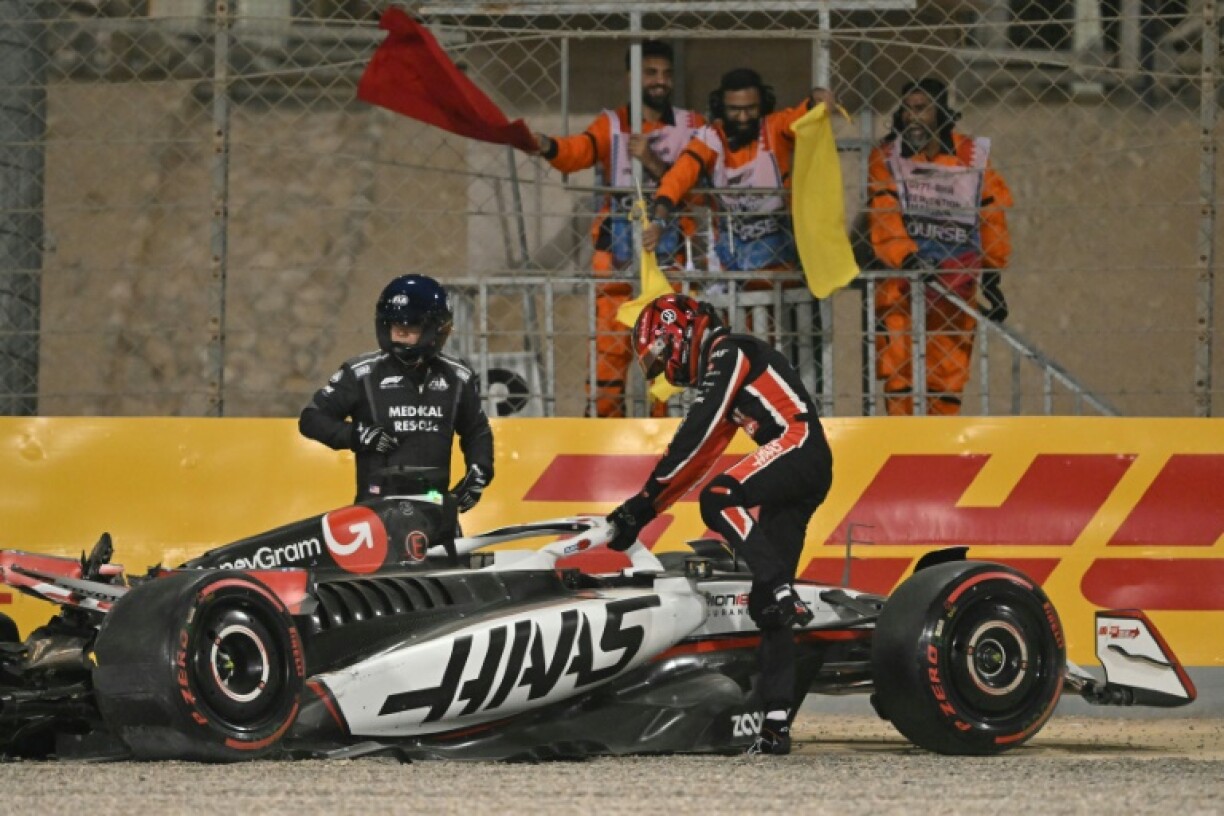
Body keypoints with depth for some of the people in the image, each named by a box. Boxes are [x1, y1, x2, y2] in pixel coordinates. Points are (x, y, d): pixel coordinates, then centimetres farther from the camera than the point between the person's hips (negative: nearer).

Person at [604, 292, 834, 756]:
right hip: (799, 477, 10)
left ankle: (782, 592, -34)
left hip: (800, 445, -10)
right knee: (765, 606, 4)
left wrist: (645, 500, -13)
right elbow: (698, 458, 27)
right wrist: (645, 510, 22)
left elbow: (694, 439, -13)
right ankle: (777, 725, 1)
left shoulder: (729, 353, -3)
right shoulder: (720, 373, 27)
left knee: (718, 499, -31)